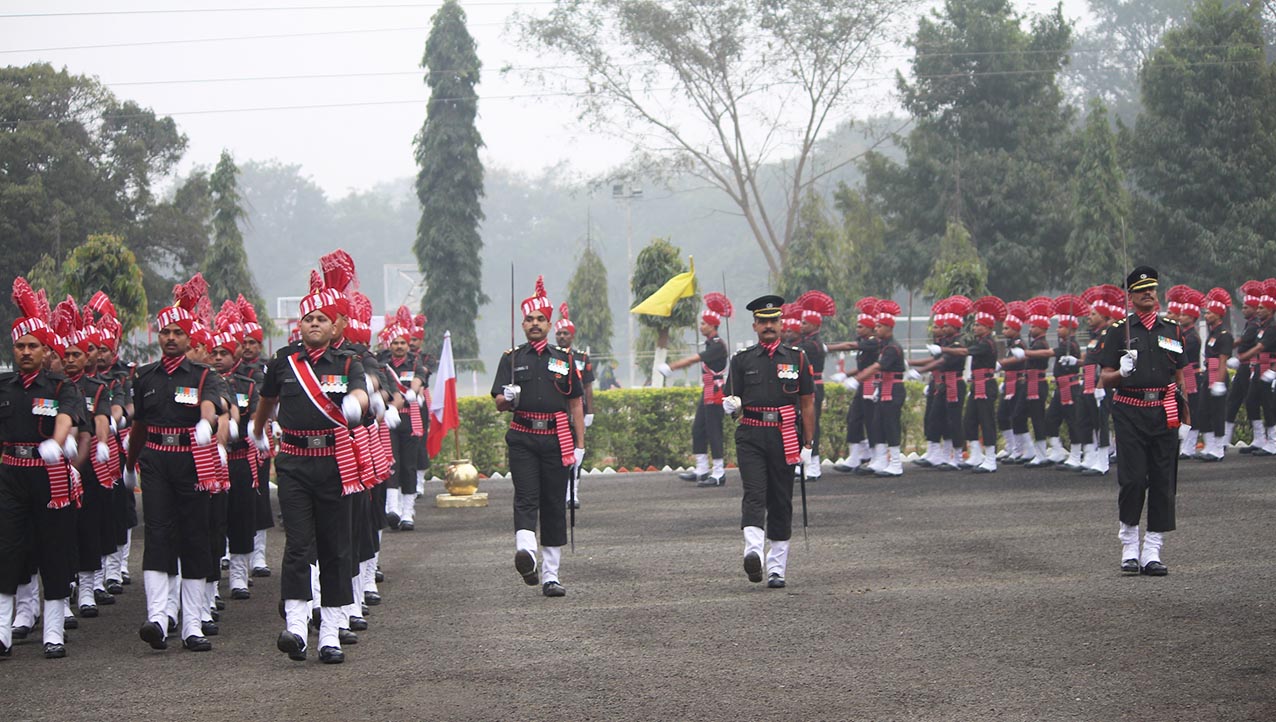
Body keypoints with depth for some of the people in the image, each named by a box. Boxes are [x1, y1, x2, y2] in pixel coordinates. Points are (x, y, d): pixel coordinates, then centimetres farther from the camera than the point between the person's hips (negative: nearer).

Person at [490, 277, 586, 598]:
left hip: (556, 440, 2)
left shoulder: (564, 359, 11)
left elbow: (576, 404, 12)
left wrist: (579, 444, 5)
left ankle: (550, 575, 7)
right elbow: (498, 403, 4)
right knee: (526, 498, -18)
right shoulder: (511, 359, 8)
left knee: (555, 505, 3)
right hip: (523, 440, -2)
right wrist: (508, 398, -20)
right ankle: (526, 552, -38)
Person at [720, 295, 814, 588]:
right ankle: (753, 552, -34)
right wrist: (731, 405, -16)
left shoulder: (797, 358, 7)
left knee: (781, 502, 4)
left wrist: (808, 445, 3)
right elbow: (733, 401, 9)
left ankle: (777, 568, 11)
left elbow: (808, 404, 8)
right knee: (754, 494, -17)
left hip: (784, 438, 1)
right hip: (751, 437, -1)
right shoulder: (742, 360, 7)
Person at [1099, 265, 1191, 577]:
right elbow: (1106, 379, 3)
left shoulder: (1172, 331, 14)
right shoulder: (1119, 331, 5)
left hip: (1164, 412, 3)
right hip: (1130, 411, -3)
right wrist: (1122, 372, -18)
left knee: (1163, 482, 0)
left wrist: (1185, 417, 11)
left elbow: (1180, 378, 17)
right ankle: (1130, 548, 5)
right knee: (1133, 479, -10)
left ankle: (1152, 553, 4)